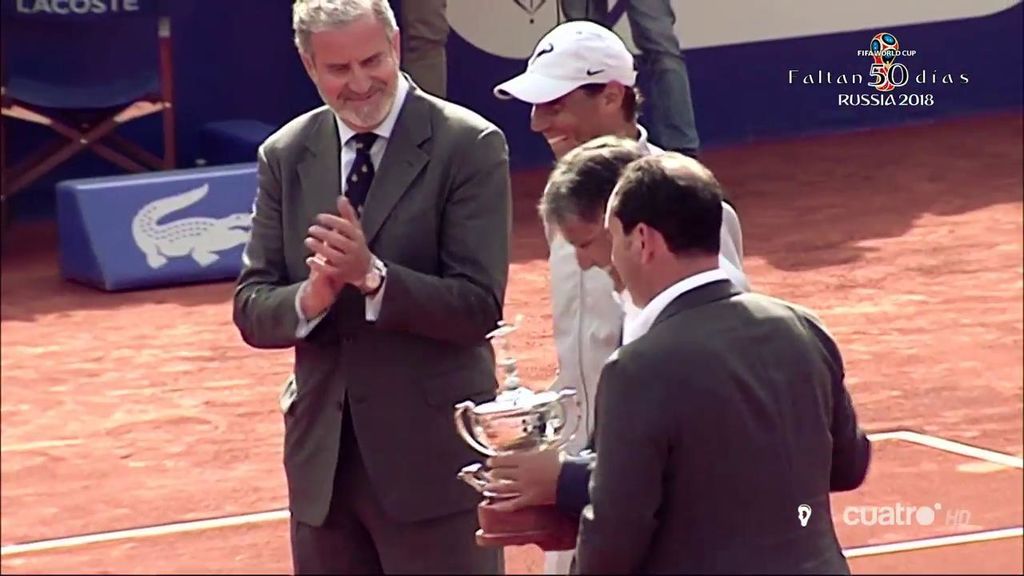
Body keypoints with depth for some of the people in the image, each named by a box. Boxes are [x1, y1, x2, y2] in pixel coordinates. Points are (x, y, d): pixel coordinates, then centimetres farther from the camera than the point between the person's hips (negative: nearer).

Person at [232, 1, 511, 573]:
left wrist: (372, 274, -26)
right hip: (323, 456, 5)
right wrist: (310, 298, -17)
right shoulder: (285, 156, 7)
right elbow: (252, 309, 4)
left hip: (432, 455, -5)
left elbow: (480, 307, -13)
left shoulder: (469, 147, -7)